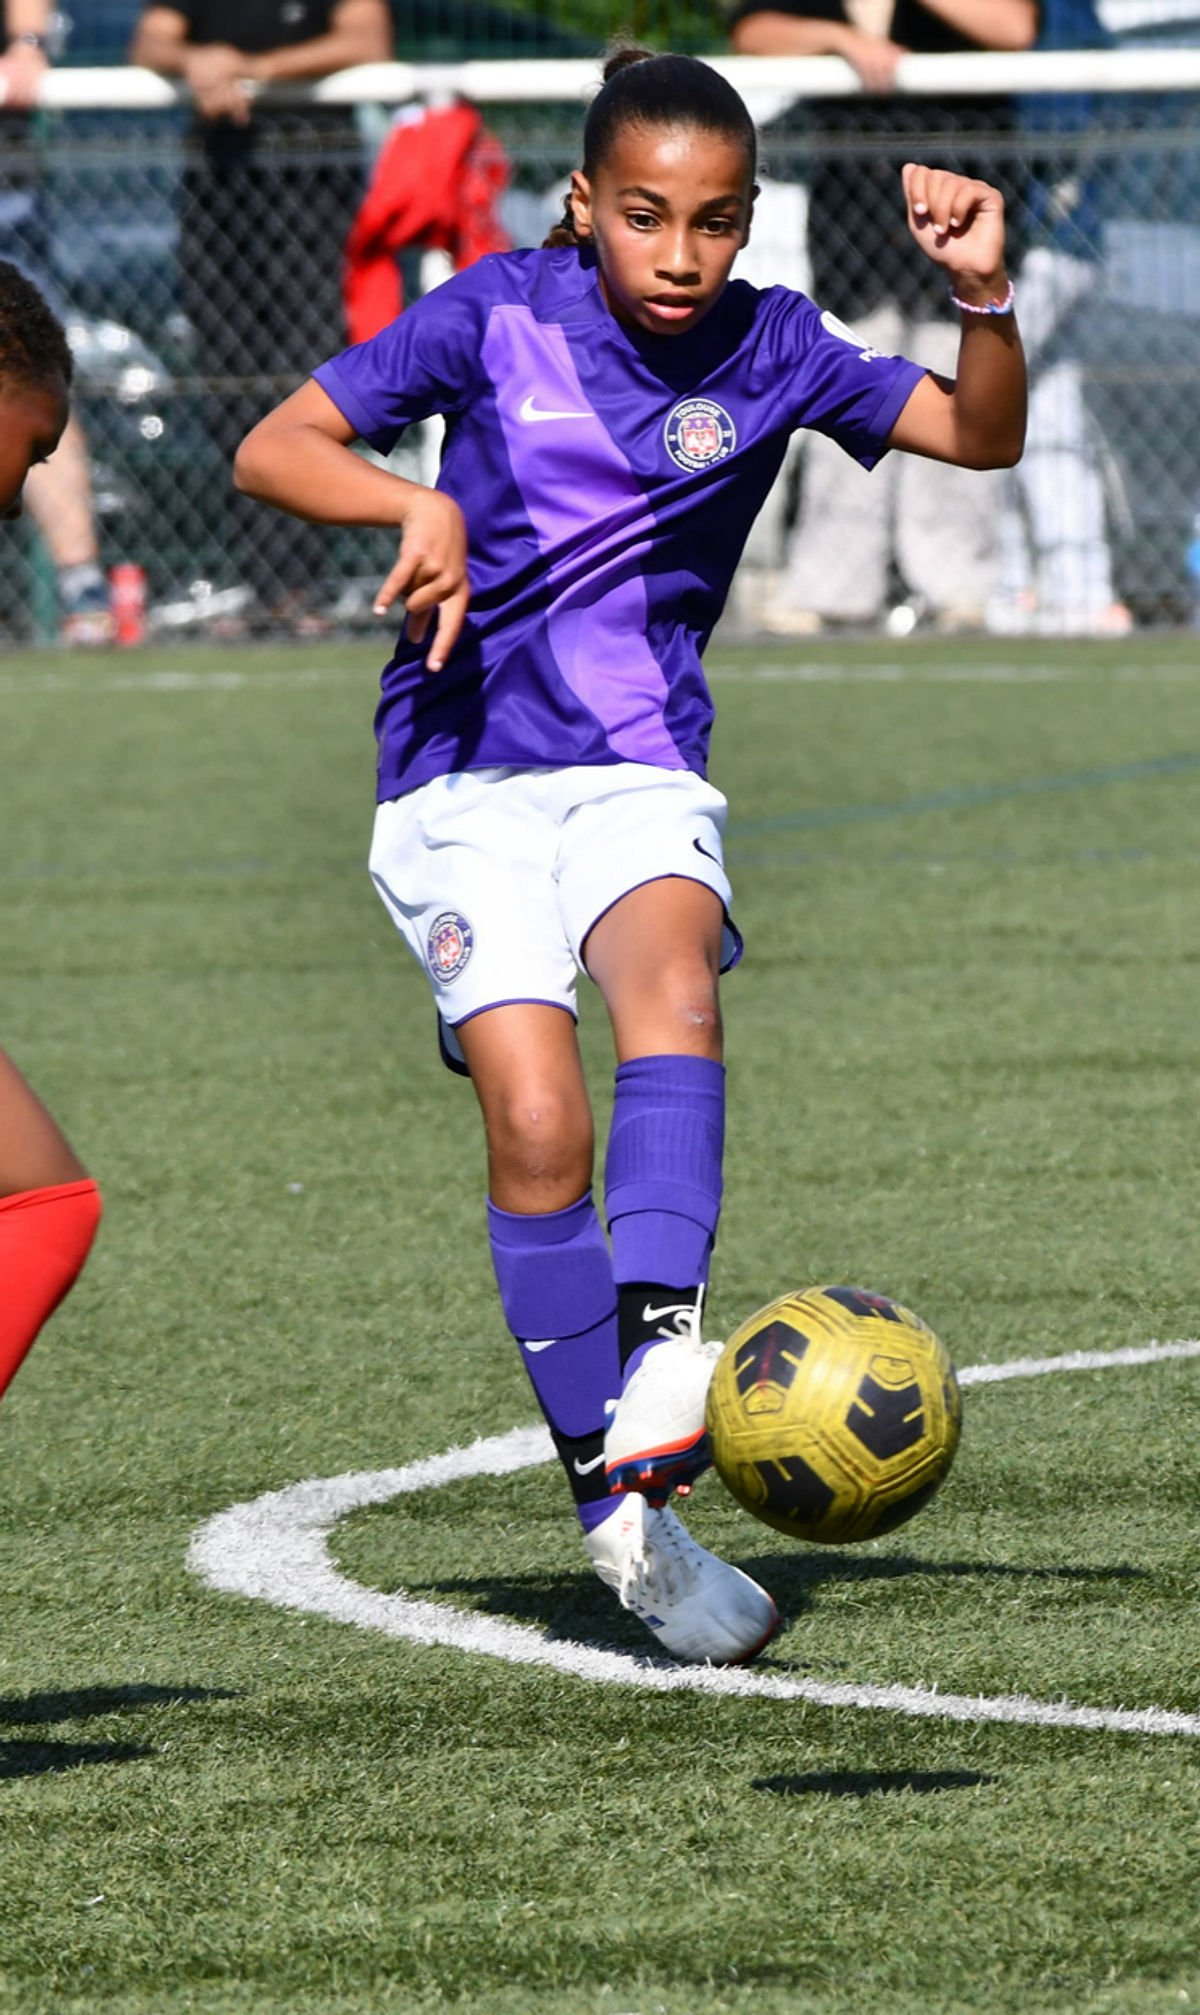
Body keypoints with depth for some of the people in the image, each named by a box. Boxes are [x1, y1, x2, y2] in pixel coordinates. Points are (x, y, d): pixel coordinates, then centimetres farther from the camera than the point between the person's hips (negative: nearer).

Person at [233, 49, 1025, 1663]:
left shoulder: (768, 353, 1)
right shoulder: (498, 318, -4)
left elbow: (984, 437, 0)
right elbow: (273, 449, -1)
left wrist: (983, 293, -17)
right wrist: (414, 506, -19)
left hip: (639, 772, 1)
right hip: (463, 779, -1)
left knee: (672, 968, -33)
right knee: (538, 1126, -18)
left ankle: (660, 1347, -47)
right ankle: (615, 1509, -8)